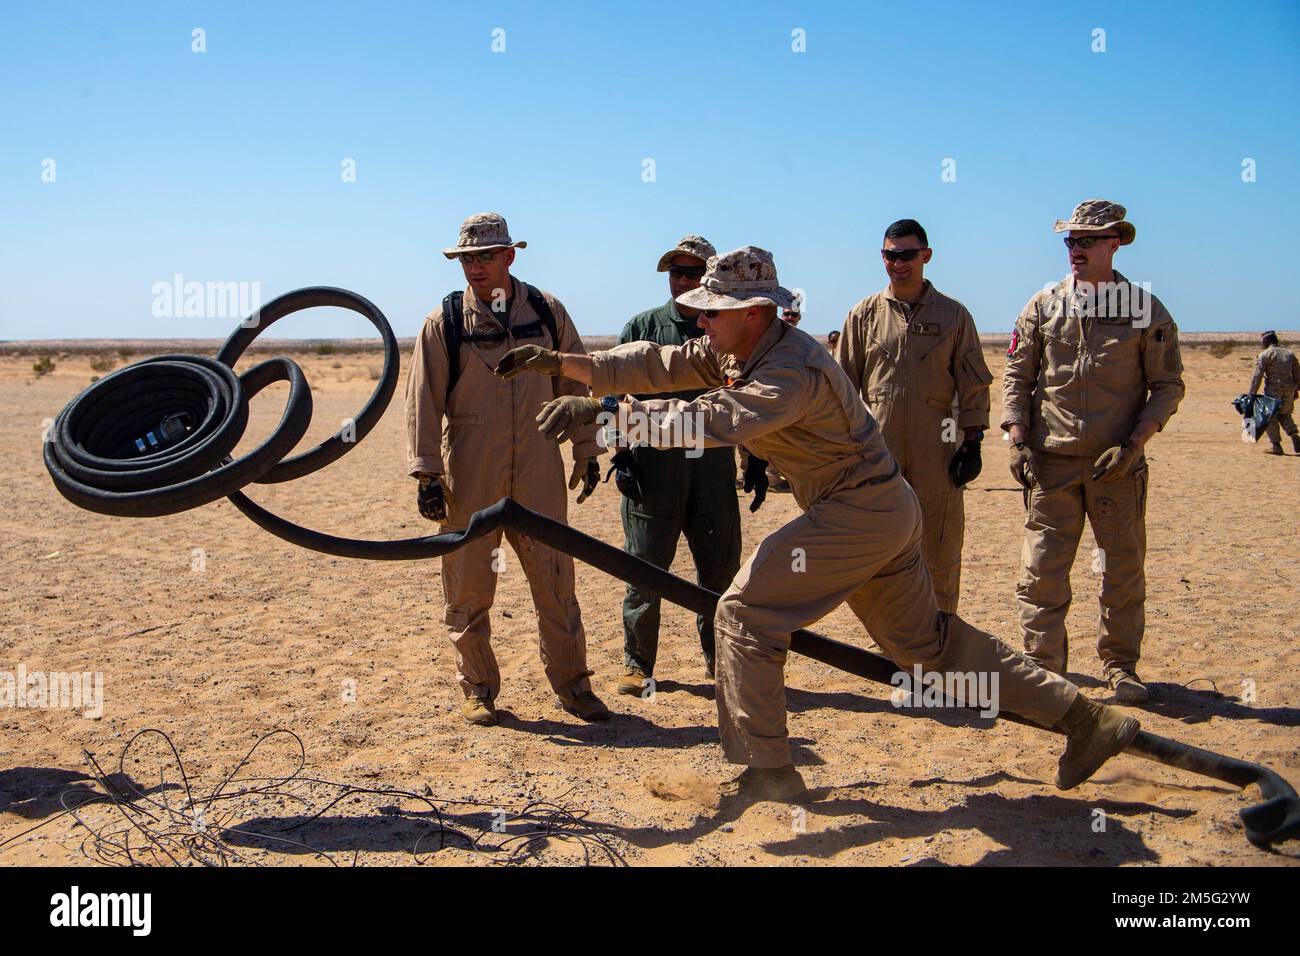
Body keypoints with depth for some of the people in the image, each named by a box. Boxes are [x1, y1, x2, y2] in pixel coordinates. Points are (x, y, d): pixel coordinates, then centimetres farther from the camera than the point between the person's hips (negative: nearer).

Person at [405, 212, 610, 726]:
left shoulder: (547, 311, 7)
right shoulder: (443, 322, 1)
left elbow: (575, 383, 13)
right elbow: (423, 401, 0)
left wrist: (586, 451, 11)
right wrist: (427, 474, -5)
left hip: (538, 471, 1)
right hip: (469, 476, -1)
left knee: (555, 580, 5)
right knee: (468, 587, 5)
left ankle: (571, 684, 18)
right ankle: (478, 688, 20)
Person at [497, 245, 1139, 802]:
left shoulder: (793, 370, -26)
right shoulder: (736, 351, 3)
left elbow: (714, 422, -40)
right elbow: (659, 365, 1)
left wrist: (603, 410, -40)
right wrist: (563, 364, -6)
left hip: (857, 514, -10)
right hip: (884, 510, 10)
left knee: (745, 613, -8)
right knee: (927, 641, 17)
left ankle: (767, 772, 3)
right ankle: (1084, 718, 25)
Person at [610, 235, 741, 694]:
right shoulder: (643, 326, 4)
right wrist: (622, 456, -5)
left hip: (714, 469, 2)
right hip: (653, 469, -2)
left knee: (721, 567, 9)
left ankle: (717, 656, 25)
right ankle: (637, 663, 15)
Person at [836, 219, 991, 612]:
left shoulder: (953, 314, 6)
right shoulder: (865, 314, 8)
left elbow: (974, 382, 7)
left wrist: (972, 440, 1)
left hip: (937, 449, -1)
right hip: (877, 450, 1)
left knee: (939, 550, 2)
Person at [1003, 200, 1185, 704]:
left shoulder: (1147, 310, 2)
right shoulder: (1043, 305, 6)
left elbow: (1167, 386, 3)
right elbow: (1016, 376, 9)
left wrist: (1132, 444, -9)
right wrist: (1018, 441, -2)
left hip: (1118, 464, -1)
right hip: (1051, 460, 1)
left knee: (1124, 568, 7)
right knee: (1042, 568, -1)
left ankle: (1120, 666, 22)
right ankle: (1043, 666, 9)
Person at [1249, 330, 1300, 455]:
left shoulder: (1265, 355, -6)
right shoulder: (1289, 354, 12)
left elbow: (1257, 375, -12)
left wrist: (1252, 393, -11)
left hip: (1273, 390, -5)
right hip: (1289, 390, 6)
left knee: (1270, 417, 5)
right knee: (1285, 414, 23)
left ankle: (1276, 446, 2)